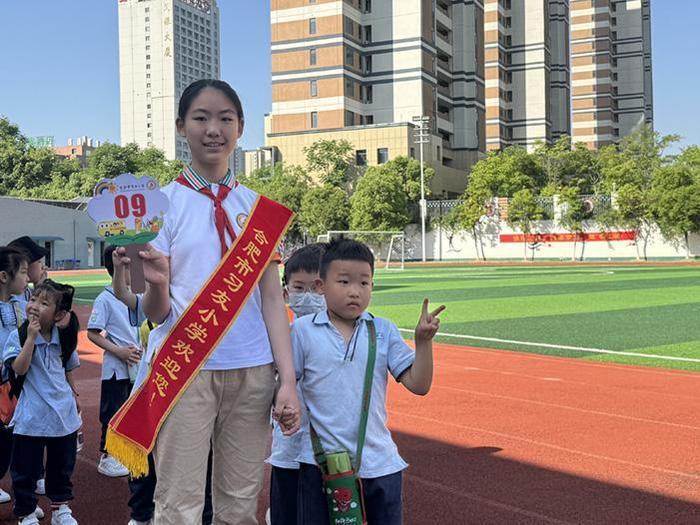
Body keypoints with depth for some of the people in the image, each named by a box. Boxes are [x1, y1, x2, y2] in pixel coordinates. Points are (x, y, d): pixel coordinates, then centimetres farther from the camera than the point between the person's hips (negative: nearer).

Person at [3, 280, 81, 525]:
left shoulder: (64, 338, 2)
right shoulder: (18, 336, -10)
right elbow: (19, 368, -23)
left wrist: (72, 393, 18)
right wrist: (31, 337, -26)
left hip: (63, 414, 4)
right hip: (31, 417, -4)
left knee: (62, 465, 17)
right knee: (26, 470, 4)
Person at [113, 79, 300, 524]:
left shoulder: (256, 205, 8)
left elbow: (272, 298, 6)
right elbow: (156, 312, -4)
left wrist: (288, 379, -2)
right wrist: (155, 284, -26)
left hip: (251, 369, 3)